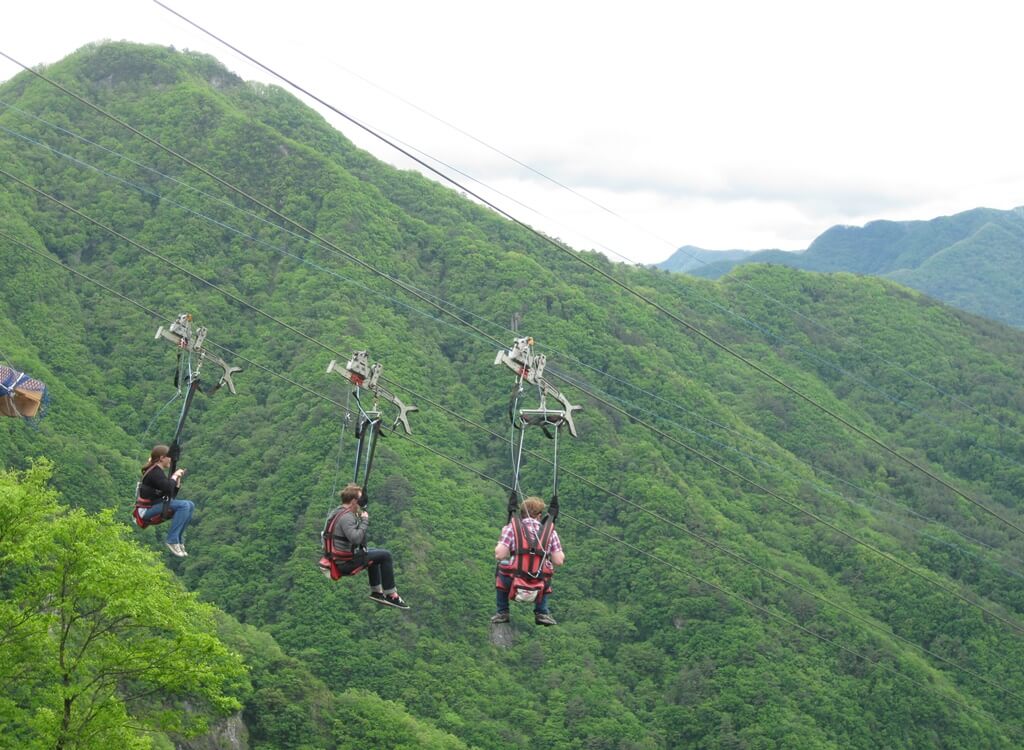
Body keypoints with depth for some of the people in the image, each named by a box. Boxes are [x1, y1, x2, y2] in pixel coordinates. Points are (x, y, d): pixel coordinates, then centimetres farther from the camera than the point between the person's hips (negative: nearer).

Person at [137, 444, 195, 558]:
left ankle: (178, 539, 3)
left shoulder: (157, 471, 17)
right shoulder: (155, 472, -13)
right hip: (147, 509, -10)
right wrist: (174, 477, -11)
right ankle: (172, 541, -23)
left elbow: (172, 495, 17)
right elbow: (168, 489, -28)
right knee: (184, 505, -24)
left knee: (190, 505, 5)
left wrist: (177, 481, 3)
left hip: (155, 505, 10)